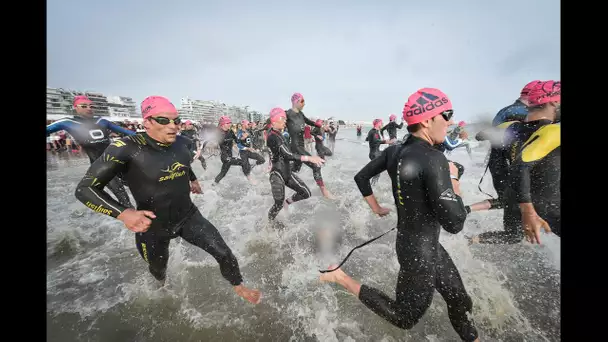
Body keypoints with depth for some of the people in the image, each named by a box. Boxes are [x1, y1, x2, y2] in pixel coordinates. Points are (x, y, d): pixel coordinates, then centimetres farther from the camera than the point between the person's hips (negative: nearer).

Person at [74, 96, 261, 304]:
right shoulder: (126, 149, -24)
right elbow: (85, 189, -19)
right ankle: (161, 288, 68)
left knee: (225, 254, -2)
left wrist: (193, 180, 18)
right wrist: (123, 214, -31)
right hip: (152, 226, -2)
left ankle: (239, 288, 29)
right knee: (158, 269, 29)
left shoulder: (182, 143, -10)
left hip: (188, 216, 2)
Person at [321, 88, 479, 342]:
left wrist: (376, 208, 17)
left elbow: (361, 177, 6)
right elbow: (454, 224, -26)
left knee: (460, 301, 26)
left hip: (409, 241, 8)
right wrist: (453, 179, -12)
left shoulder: (394, 151, -4)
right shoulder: (433, 159, -28)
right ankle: (342, 278, 11)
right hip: (420, 251, -8)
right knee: (404, 319, 17)